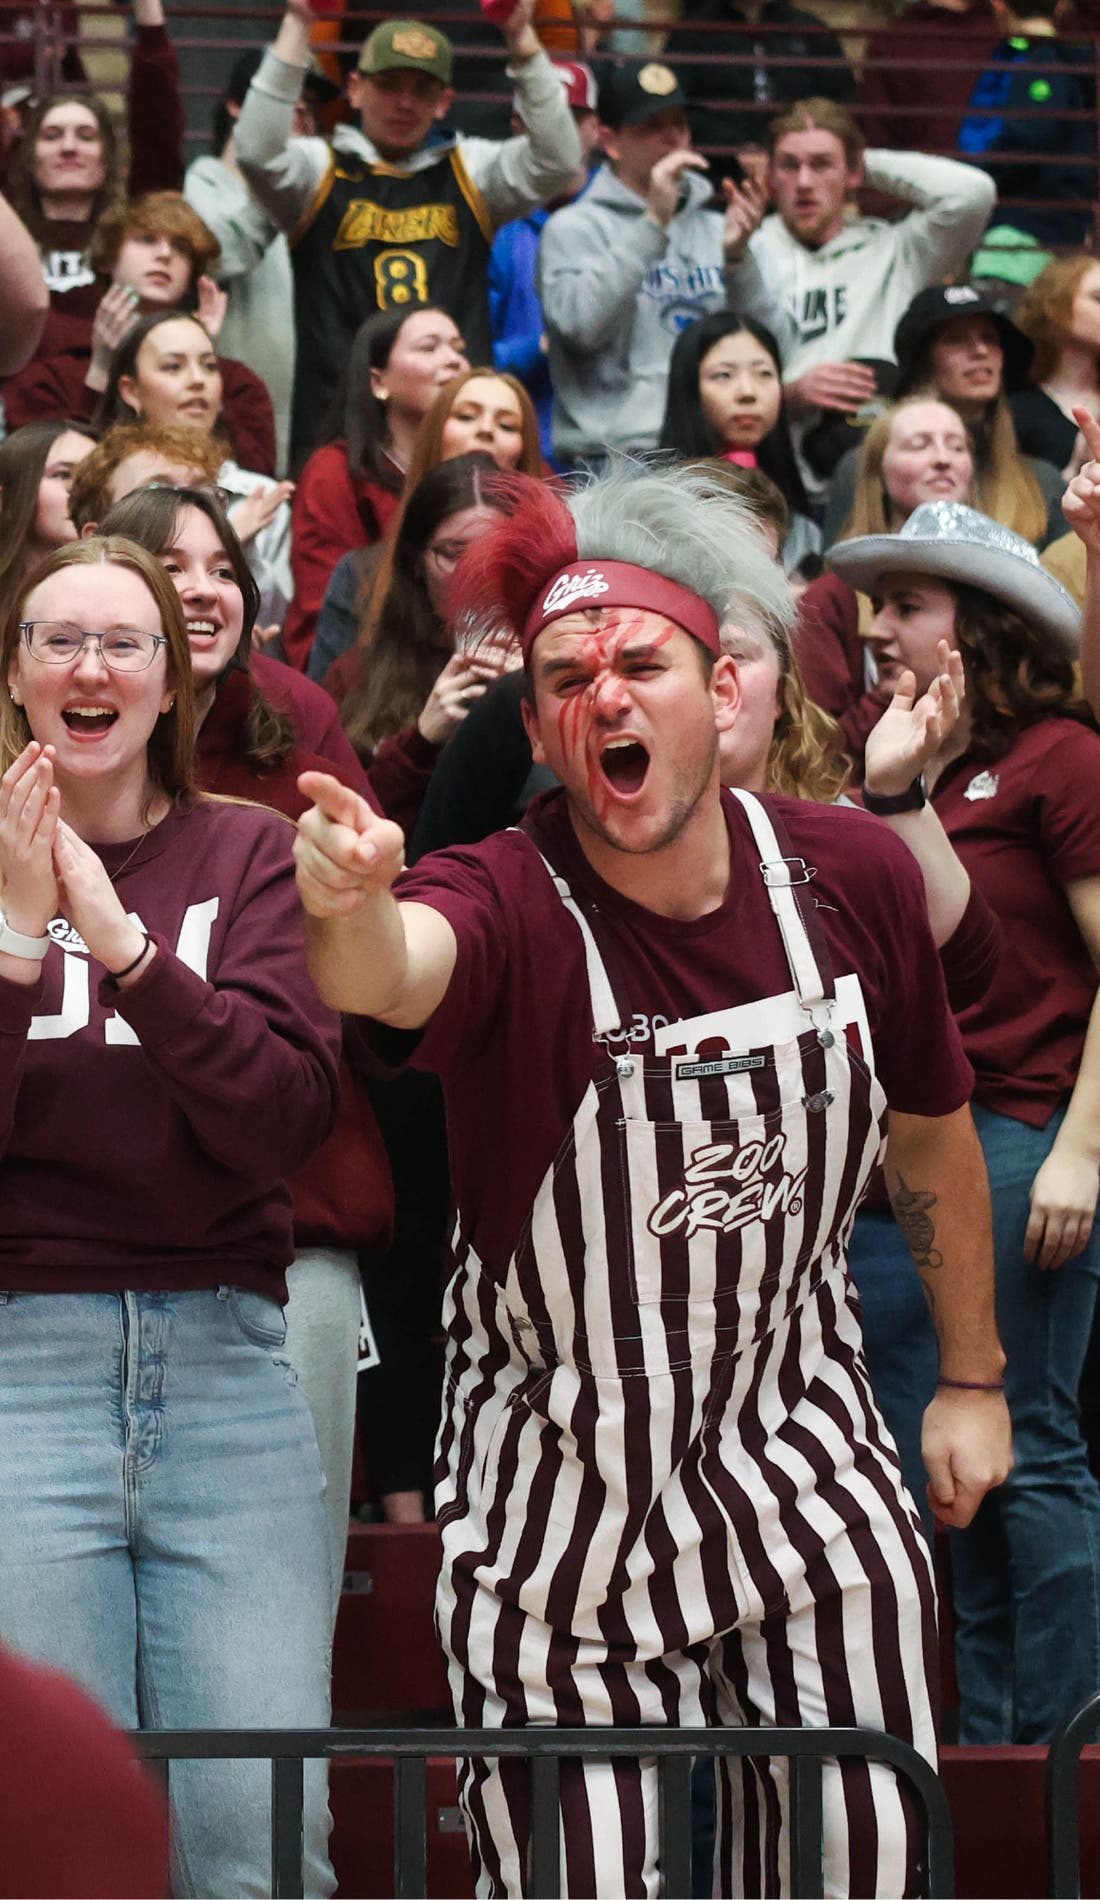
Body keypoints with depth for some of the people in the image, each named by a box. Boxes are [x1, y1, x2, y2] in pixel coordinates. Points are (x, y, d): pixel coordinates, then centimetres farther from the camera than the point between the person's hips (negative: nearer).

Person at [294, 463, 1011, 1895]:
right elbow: (390, 971, -46)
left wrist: (972, 1377, 15)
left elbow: (929, 1128, 9)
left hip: (797, 1456, 3)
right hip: (569, 1496, -3)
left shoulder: (851, 877, -8)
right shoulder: (511, 909, -20)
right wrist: (347, 910, -69)